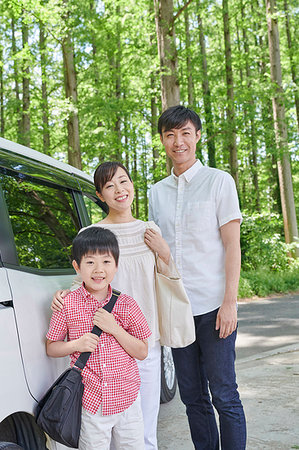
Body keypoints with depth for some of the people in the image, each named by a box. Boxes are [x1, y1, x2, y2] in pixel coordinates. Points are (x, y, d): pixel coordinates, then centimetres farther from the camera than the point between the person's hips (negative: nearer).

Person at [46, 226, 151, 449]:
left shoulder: (126, 305, -4)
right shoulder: (67, 305, -6)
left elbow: (142, 352, -2)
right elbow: (51, 348, 3)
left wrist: (114, 328, -16)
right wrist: (77, 344, -16)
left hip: (127, 400, 1)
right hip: (90, 404, -1)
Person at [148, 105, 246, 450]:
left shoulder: (218, 181, 1)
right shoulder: (157, 192, 13)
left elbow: (232, 245, -4)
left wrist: (230, 302, -12)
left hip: (213, 306, -4)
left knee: (224, 396, 0)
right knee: (193, 397, 12)